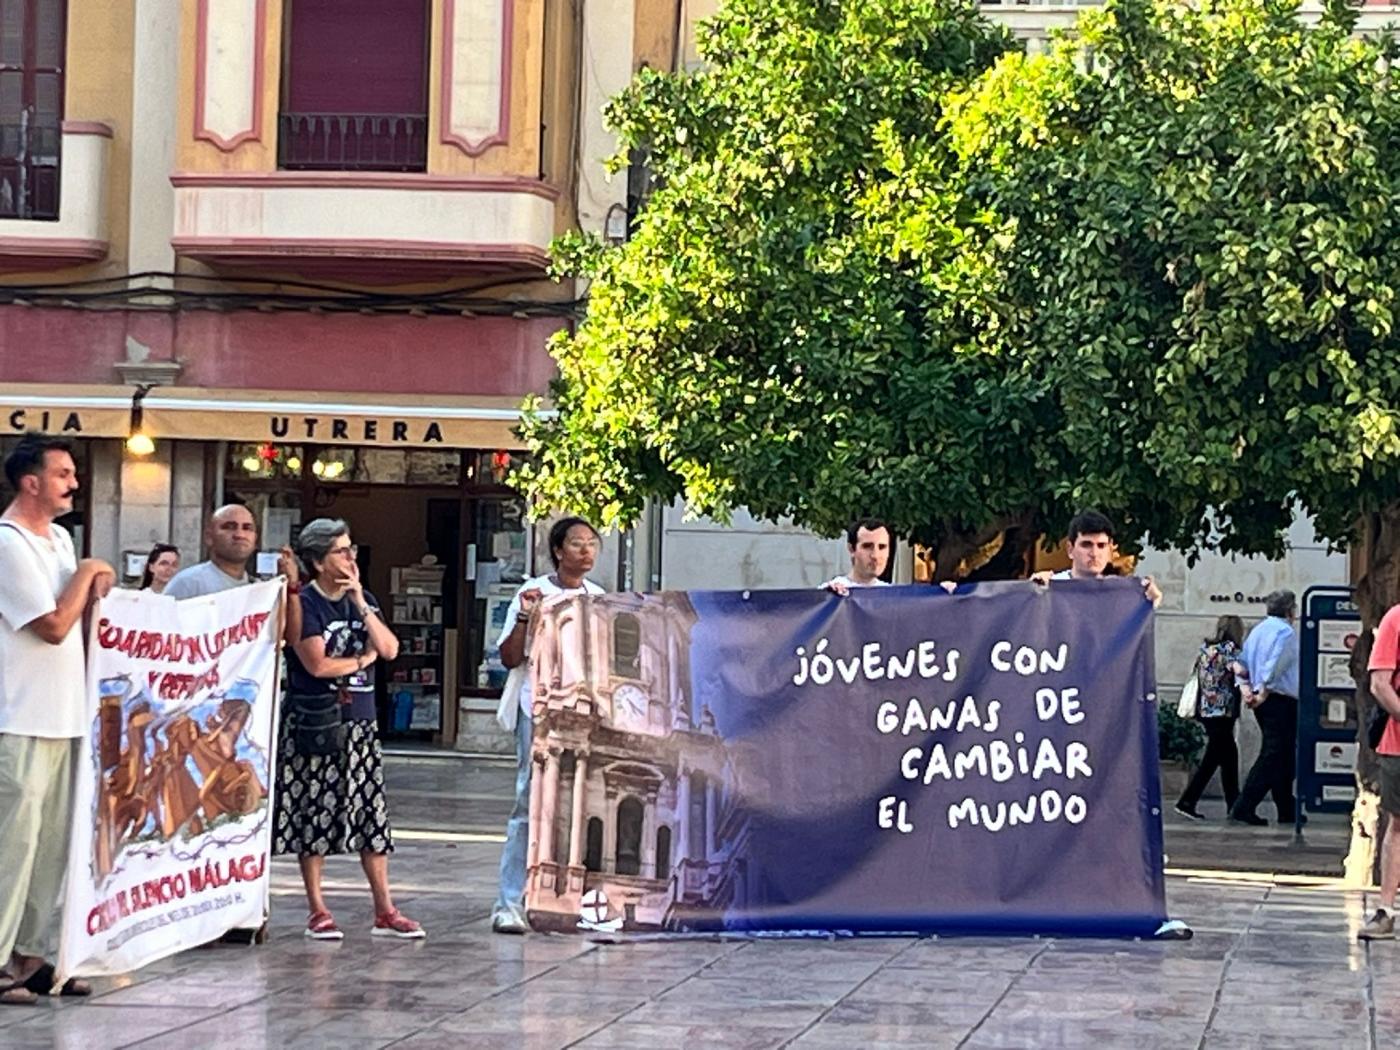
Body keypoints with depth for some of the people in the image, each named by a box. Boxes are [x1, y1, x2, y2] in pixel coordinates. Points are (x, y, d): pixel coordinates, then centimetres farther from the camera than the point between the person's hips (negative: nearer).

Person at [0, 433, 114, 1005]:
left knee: (54, 841, 11)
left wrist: (95, 587, 5)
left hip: (62, 716, 9)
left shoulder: (59, 539, 14)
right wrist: (87, 574, -3)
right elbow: (54, 626, -15)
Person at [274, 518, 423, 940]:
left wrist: (360, 603, -8)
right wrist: (363, 659, -1)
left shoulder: (363, 600, 13)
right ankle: (317, 911, 8)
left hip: (359, 722, 5)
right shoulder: (303, 603, -7)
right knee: (314, 816, 0)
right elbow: (317, 664, -15)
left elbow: (389, 649, 0)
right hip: (314, 725, -5)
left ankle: (385, 912, 8)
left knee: (372, 815, 4)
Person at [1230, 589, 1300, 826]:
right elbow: (1274, 667, -22)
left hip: (1264, 703, 9)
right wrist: (1263, 693, -16)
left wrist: (1244, 687, 8)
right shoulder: (1286, 632, -13)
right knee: (1273, 757, -8)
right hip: (1281, 701, -9)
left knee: (1282, 757, 16)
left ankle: (1286, 811, 20)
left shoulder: (1258, 629, 16)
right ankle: (1243, 808, -14)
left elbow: (1242, 662, 17)